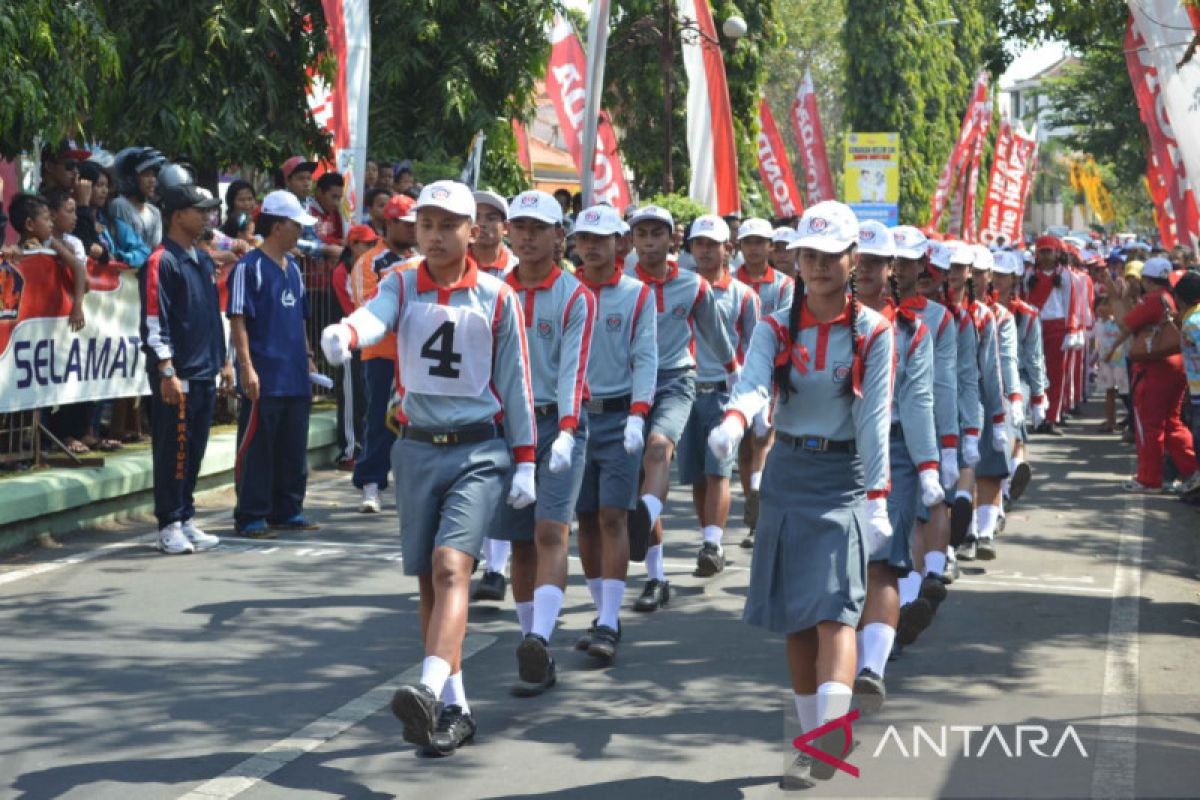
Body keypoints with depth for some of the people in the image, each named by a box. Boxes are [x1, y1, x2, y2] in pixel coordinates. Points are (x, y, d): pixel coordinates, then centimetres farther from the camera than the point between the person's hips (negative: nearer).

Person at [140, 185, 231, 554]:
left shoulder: (204, 261, 16)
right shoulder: (161, 261, -10)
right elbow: (154, 321, -15)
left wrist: (224, 362, 19)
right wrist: (167, 373, -19)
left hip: (206, 373, 8)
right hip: (177, 375, -8)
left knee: (195, 451, 11)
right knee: (173, 450, -3)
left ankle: (186, 520, 19)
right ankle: (169, 527, 3)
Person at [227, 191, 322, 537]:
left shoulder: (293, 268, 16)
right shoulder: (249, 267, -8)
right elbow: (238, 320, -13)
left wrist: (308, 358, 19)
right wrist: (247, 367, -19)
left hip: (295, 378, 8)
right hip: (264, 378, -8)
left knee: (294, 450, 12)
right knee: (257, 450, -2)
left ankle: (288, 511, 21)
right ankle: (252, 517, 3)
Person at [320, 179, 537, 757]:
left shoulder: (497, 297, 0)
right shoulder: (402, 286, 3)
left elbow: (515, 382, 3)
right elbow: (375, 314, -20)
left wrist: (525, 463, 1)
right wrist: (346, 332, -44)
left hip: (480, 452, -3)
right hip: (417, 449, 4)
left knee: (450, 565, -21)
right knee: (429, 580, 7)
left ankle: (430, 690, -37)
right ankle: (455, 709, 16)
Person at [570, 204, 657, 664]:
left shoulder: (637, 295, 0)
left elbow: (645, 358, -4)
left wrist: (637, 416, -16)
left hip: (618, 416, -3)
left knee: (612, 517, -9)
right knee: (585, 519, 7)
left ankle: (608, 626, -12)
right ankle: (603, 614, 18)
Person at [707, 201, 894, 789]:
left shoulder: (872, 332, -3)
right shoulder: (776, 328, 3)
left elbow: (875, 418, -8)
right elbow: (753, 384, -15)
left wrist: (877, 497, -15)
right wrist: (734, 419, -39)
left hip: (844, 477, -3)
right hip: (787, 473, 3)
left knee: (834, 609, -17)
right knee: (794, 617, 7)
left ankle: (830, 730, -29)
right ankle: (811, 737, 17)